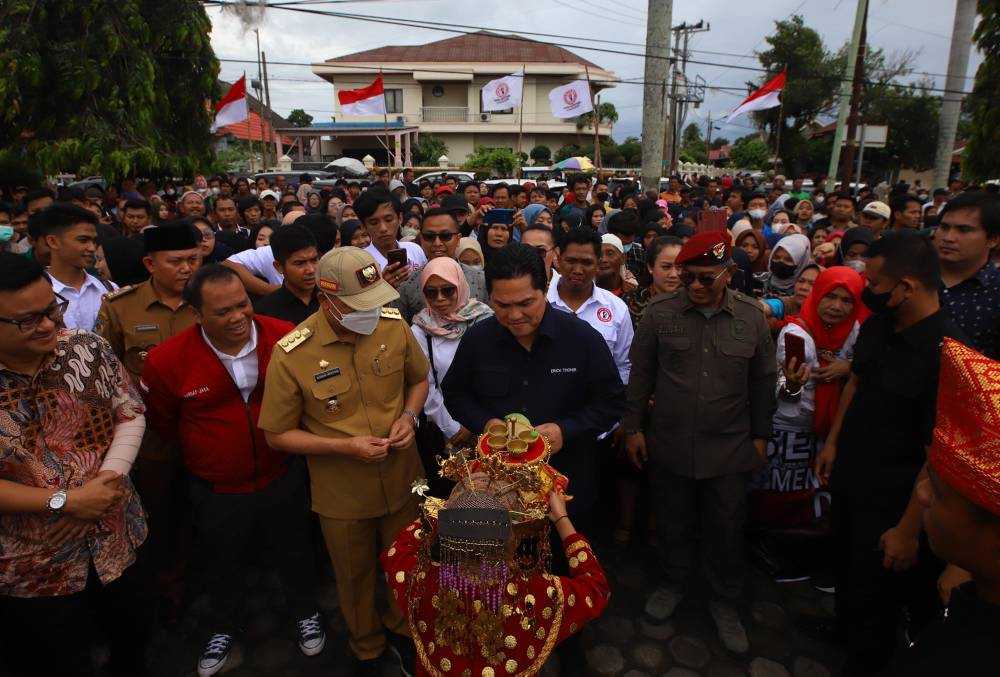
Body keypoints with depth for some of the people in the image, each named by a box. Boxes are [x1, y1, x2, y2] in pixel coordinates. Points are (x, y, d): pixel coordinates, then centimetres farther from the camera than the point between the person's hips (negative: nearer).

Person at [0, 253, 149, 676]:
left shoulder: (87, 349, -9)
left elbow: (131, 413, -4)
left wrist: (111, 474, -20)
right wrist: (65, 501, -22)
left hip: (115, 537, 3)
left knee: (132, 633, 25)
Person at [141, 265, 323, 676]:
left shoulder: (287, 339, -23)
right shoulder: (166, 361, -22)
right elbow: (161, 422, 0)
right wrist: (203, 456, 11)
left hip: (283, 477, 0)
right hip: (216, 489, 0)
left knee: (293, 553, 23)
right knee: (222, 564, 25)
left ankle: (304, 612, 52)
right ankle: (223, 628, 55)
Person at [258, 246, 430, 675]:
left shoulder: (394, 325, -14)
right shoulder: (292, 355, -22)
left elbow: (418, 378, 5)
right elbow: (277, 435, -12)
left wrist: (409, 416, -14)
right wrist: (345, 447, -23)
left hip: (402, 479, 3)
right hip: (342, 494, -2)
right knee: (356, 576, 23)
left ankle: (402, 628, 56)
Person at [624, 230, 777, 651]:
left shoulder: (751, 317, -4)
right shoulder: (659, 313, -8)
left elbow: (762, 382, 6)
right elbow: (640, 375, -1)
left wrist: (760, 435, 8)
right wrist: (633, 428, 0)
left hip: (730, 449, 1)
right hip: (668, 444, 0)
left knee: (726, 529, 14)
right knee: (673, 522, 17)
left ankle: (724, 600, 37)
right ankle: (675, 582, 43)